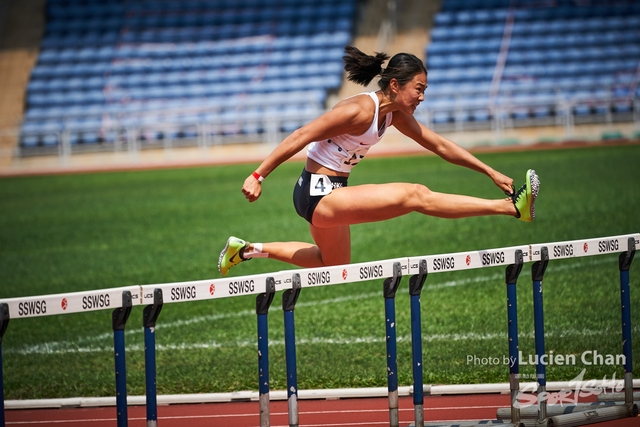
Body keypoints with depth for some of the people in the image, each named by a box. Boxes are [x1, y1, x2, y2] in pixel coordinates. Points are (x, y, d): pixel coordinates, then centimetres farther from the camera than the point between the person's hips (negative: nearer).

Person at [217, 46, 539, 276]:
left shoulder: (396, 115, 3)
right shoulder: (360, 110, -23)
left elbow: (440, 146, 10)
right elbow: (300, 137, -23)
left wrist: (491, 172, 7)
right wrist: (257, 177, -25)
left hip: (331, 194, 10)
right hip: (317, 194, -10)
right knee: (415, 196, -20)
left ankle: (248, 249, 31)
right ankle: (512, 207, -26)